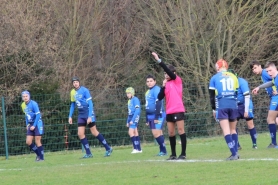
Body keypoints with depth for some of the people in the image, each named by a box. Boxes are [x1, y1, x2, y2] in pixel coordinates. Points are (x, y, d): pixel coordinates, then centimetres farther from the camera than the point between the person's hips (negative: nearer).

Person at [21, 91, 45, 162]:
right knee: (28, 142, 0)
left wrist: (34, 126, -17)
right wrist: (27, 124, 10)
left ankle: (41, 157, 5)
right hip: (30, 125, 7)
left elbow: (38, 115, -16)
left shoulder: (33, 104, -15)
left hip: (37, 124, -7)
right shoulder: (23, 105, 6)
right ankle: (38, 154, 18)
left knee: (37, 142, -6)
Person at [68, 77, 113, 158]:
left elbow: (90, 103, -16)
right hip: (81, 114, 6)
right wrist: (70, 116, 12)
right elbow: (72, 105, 18)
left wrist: (89, 116, -21)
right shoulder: (73, 92, 6)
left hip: (88, 113, -6)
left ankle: (108, 149, 9)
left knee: (94, 132, -3)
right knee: (80, 134, -3)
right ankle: (88, 153, 2)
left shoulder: (84, 90, -13)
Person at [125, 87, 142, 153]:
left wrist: (132, 120, -21)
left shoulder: (135, 99, -11)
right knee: (135, 133, 9)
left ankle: (136, 148, -15)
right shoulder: (129, 101, 16)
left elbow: (137, 110, -18)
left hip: (135, 117, -9)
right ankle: (139, 149, 12)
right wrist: (127, 122, 20)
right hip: (130, 118, 9)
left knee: (131, 132, -16)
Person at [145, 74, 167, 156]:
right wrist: (147, 119, 23)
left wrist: (157, 117, -22)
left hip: (158, 116, -9)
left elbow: (158, 103, -18)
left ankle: (163, 150, -7)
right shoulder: (148, 92, 19)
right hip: (151, 116, 9)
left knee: (156, 133, -13)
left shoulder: (156, 89, -9)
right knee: (157, 133, 7)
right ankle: (162, 150, 10)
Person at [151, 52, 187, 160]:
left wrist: (158, 60, -21)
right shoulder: (166, 84, 14)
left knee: (181, 131, -6)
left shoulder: (177, 80, -1)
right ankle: (173, 154, 11)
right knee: (171, 133, 7)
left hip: (178, 110, -6)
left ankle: (183, 154, -5)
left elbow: (169, 71, -16)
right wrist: (163, 87, -6)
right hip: (169, 111, 6)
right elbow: (159, 98, 7)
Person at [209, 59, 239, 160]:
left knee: (226, 131, -6)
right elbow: (237, 92, 14)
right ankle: (235, 152, 10)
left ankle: (234, 153, -17)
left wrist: (213, 108, 13)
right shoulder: (233, 77, 11)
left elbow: (212, 95, 6)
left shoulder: (214, 78, 5)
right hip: (233, 105, 3)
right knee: (233, 130, 15)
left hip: (221, 106, -3)